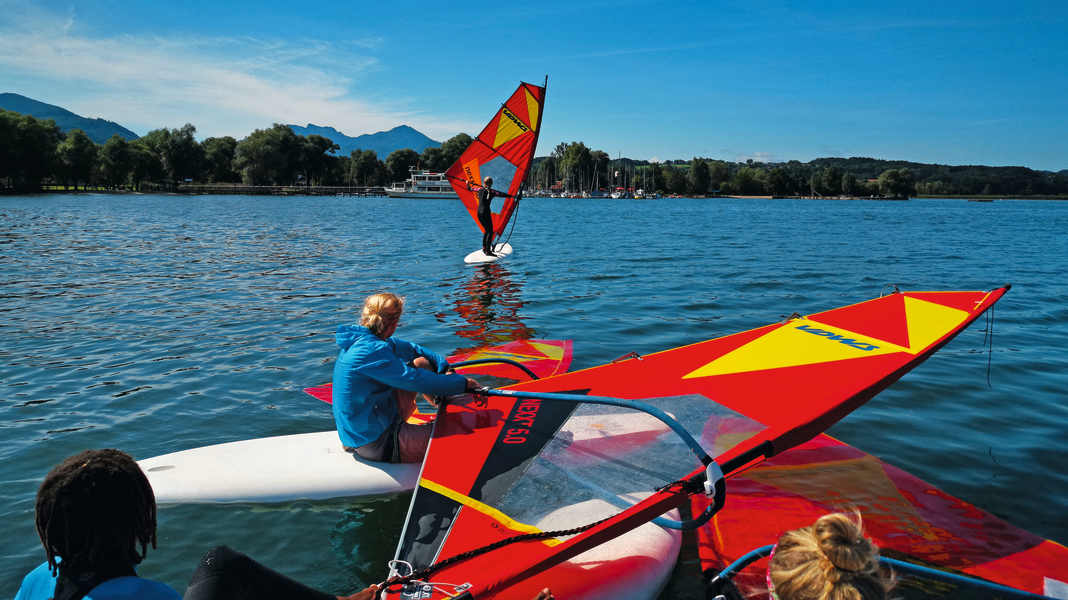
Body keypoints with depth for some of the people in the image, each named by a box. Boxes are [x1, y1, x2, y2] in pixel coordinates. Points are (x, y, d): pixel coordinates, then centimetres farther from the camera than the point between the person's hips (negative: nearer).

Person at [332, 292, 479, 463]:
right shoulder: (372, 350, -25)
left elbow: (412, 349, 10)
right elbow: (415, 380, -26)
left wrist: (445, 368, -2)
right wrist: (462, 383, -19)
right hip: (377, 444, -11)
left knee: (420, 363, 11)